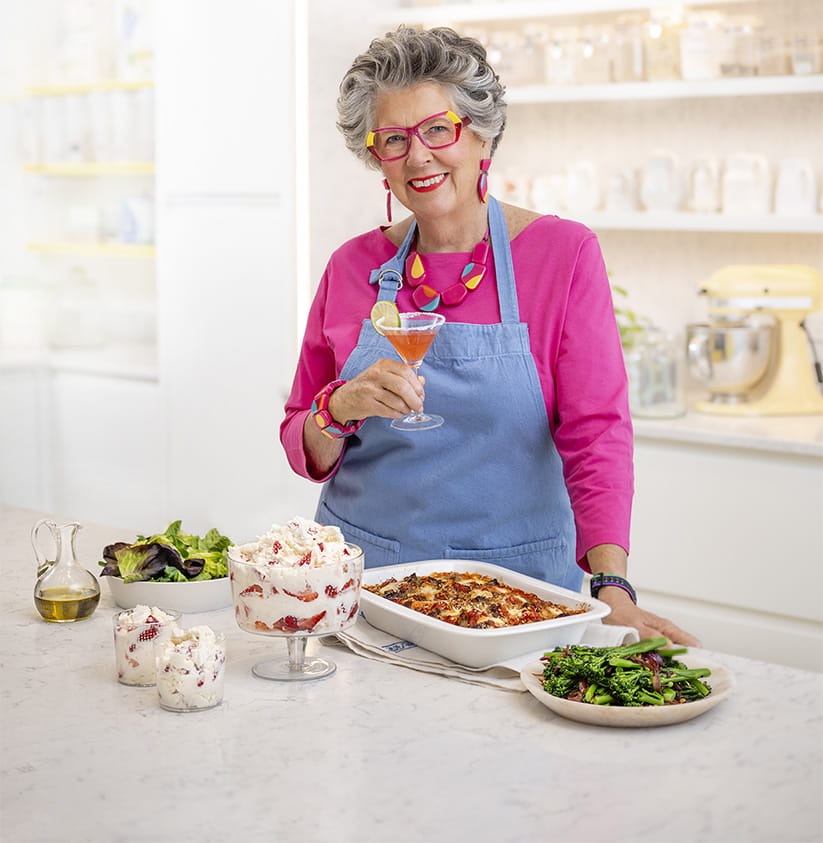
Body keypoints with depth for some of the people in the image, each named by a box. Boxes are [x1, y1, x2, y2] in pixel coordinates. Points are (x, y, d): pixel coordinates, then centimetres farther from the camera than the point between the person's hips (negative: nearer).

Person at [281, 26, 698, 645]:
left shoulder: (564, 253, -5)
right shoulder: (353, 267, 3)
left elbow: (596, 432, -11)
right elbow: (305, 451, 7)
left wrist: (612, 587, -24)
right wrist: (340, 410, -16)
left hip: (516, 579, -2)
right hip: (363, 574, 2)